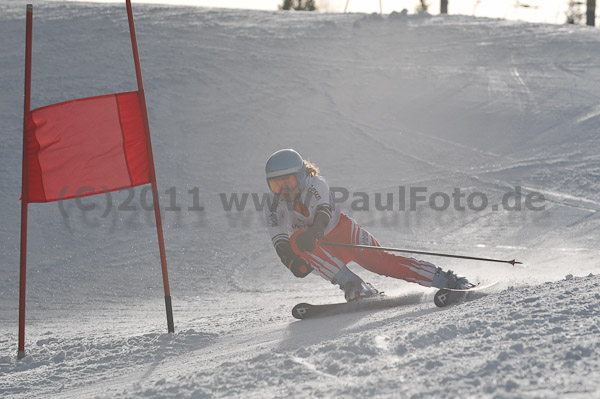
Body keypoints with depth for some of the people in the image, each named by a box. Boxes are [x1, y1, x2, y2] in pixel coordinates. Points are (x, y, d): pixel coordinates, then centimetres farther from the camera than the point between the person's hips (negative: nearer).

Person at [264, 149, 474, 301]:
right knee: (296, 240, -29)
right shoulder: (274, 209, -12)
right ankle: (353, 287, -31)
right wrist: (291, 260, -44)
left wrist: (312, 232, -59)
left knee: (379, 261, -23)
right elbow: (279, 241, -23)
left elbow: (323, 213, -38)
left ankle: (446, 279, -16)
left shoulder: (315, 185, -19)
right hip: (319, 250, 2)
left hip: (345, 233, -2)